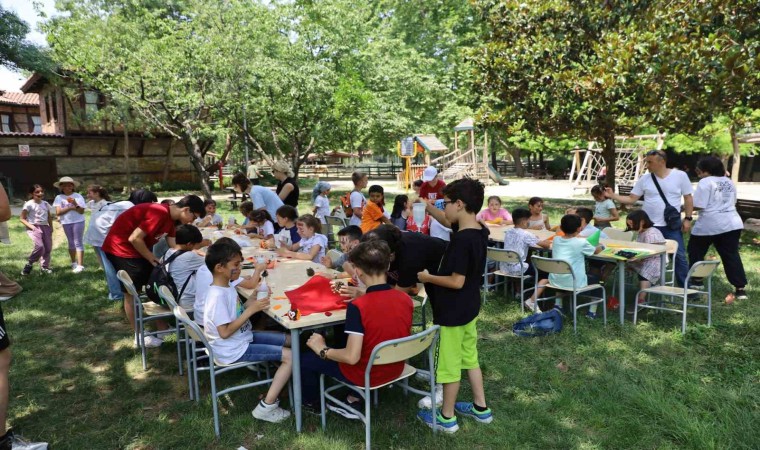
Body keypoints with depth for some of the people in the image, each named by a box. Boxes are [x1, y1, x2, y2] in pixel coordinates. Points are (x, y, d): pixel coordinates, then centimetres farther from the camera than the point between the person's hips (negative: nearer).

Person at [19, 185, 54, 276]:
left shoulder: (46, 204, 11)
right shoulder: (29, 204, -5)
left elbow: (49, 217, 21)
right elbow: (22, 219, -4)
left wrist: (51, 227, 10)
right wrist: (31, 226, -16)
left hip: (45, 227, 6)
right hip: (34, 228, -6)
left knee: (48, 248, 3)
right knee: (39, 246, -24)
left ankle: (44, 267, 15)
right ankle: (29, 263, -4)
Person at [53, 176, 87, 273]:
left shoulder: (78, 196, -5)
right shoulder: (59, 197, 0)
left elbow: (82, 211, -9)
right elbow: (58, 212, -9)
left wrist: (75, 204, -24)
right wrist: (70, 208, -19)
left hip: (78, 222, -3)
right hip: (66, 223, 3)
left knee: (78, 242, -7)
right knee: (71, 243, 13)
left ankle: (80, 265, -10)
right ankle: (73, 263, 26)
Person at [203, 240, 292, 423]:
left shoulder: (227, 288, 5)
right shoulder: (218, 296, -25)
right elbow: (225, 332, -26)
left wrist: (251, 300, -1)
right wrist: (251, 310, -25)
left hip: (243, 338, 10)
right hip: (233, 350, -10)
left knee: (288, 340, 12)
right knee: (290, 356, -14)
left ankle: (276, 386, 18)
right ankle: (266, 407, -9)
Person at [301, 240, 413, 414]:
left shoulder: (358, 307, -28)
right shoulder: (406, 300, -10)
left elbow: (352, 357, -29)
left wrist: (322, 350, -12)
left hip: (366, 375, -6)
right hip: (395, 370, 6)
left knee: (305, 359, 14)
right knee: (340, 340, 31)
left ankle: (311, 402, 40)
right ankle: (355, 399, 25)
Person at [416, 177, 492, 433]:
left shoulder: (461, 240, -27)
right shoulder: (479, 231, 1)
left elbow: (456, 281, -27)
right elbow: (448, 222, 19)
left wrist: (427, 278, -15)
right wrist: (426, 206, 13)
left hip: (452, 312, -9)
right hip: (469, 308, 9)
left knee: (449, 364, 6)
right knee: (470, 358, 22)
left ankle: (446, 417, 23)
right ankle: (481, 408, 35)